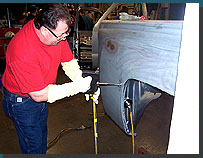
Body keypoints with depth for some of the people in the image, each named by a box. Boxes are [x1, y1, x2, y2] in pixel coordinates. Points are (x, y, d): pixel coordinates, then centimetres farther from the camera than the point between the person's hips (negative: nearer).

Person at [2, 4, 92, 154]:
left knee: (42, 134, 27)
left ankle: (42, 152, 52)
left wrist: (80, 80, -24)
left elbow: (68, 60, -7)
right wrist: (75, 87, -33)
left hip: (43, 92, 7)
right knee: (33, 144, 9)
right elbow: (38, 95, -33)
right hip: (22, 100, -7)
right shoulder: (23, 51, -39)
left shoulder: (57, 31, -19)